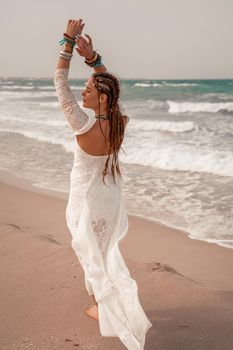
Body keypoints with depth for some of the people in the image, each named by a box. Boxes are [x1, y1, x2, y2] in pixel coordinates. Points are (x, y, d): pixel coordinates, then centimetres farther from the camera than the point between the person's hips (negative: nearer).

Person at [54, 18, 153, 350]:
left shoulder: (85, 126, -28)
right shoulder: (120, 122, -12)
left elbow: (60, 83, -23)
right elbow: (109, 84, 4)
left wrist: (69, 41, -19)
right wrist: (92, 56, -6)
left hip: (87, 200, -6)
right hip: (111, 195, 6)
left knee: (91, 252, 13)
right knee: (107, 248, 24)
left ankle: (105, 306, 25)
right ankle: (109, 301, 41)